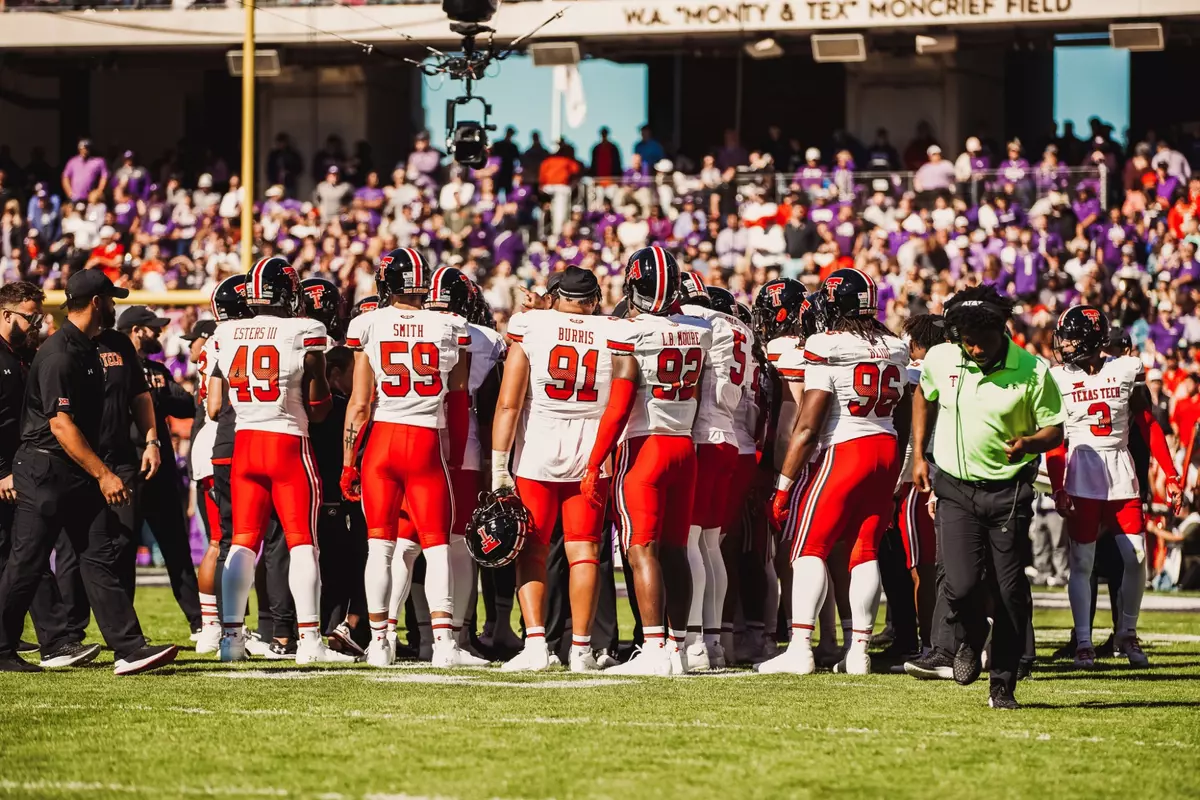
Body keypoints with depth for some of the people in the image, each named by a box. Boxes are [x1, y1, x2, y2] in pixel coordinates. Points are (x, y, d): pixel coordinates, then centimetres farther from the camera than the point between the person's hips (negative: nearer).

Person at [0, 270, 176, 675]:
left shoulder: (87, 349, 13)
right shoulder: (59, 354, -17)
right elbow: (61, 425, -21)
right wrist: (102, 474, -22)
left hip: (77, 474, 9)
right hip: (45, 470, -9)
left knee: (101, 556, 1)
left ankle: (129, 647, -3)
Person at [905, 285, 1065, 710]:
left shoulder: (1032, 372, -12)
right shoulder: (940, 360, -3)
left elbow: (1055, 430, -3)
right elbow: (924, 397, 19)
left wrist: (1029, 443, -25)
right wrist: (919, 455, 15)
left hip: (1008, 491, -1)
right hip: (955, 488, 1)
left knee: (1009, 589, -1)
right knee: (961, 583, -14)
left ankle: (1003, 684, 14)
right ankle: (966, 645, 19)